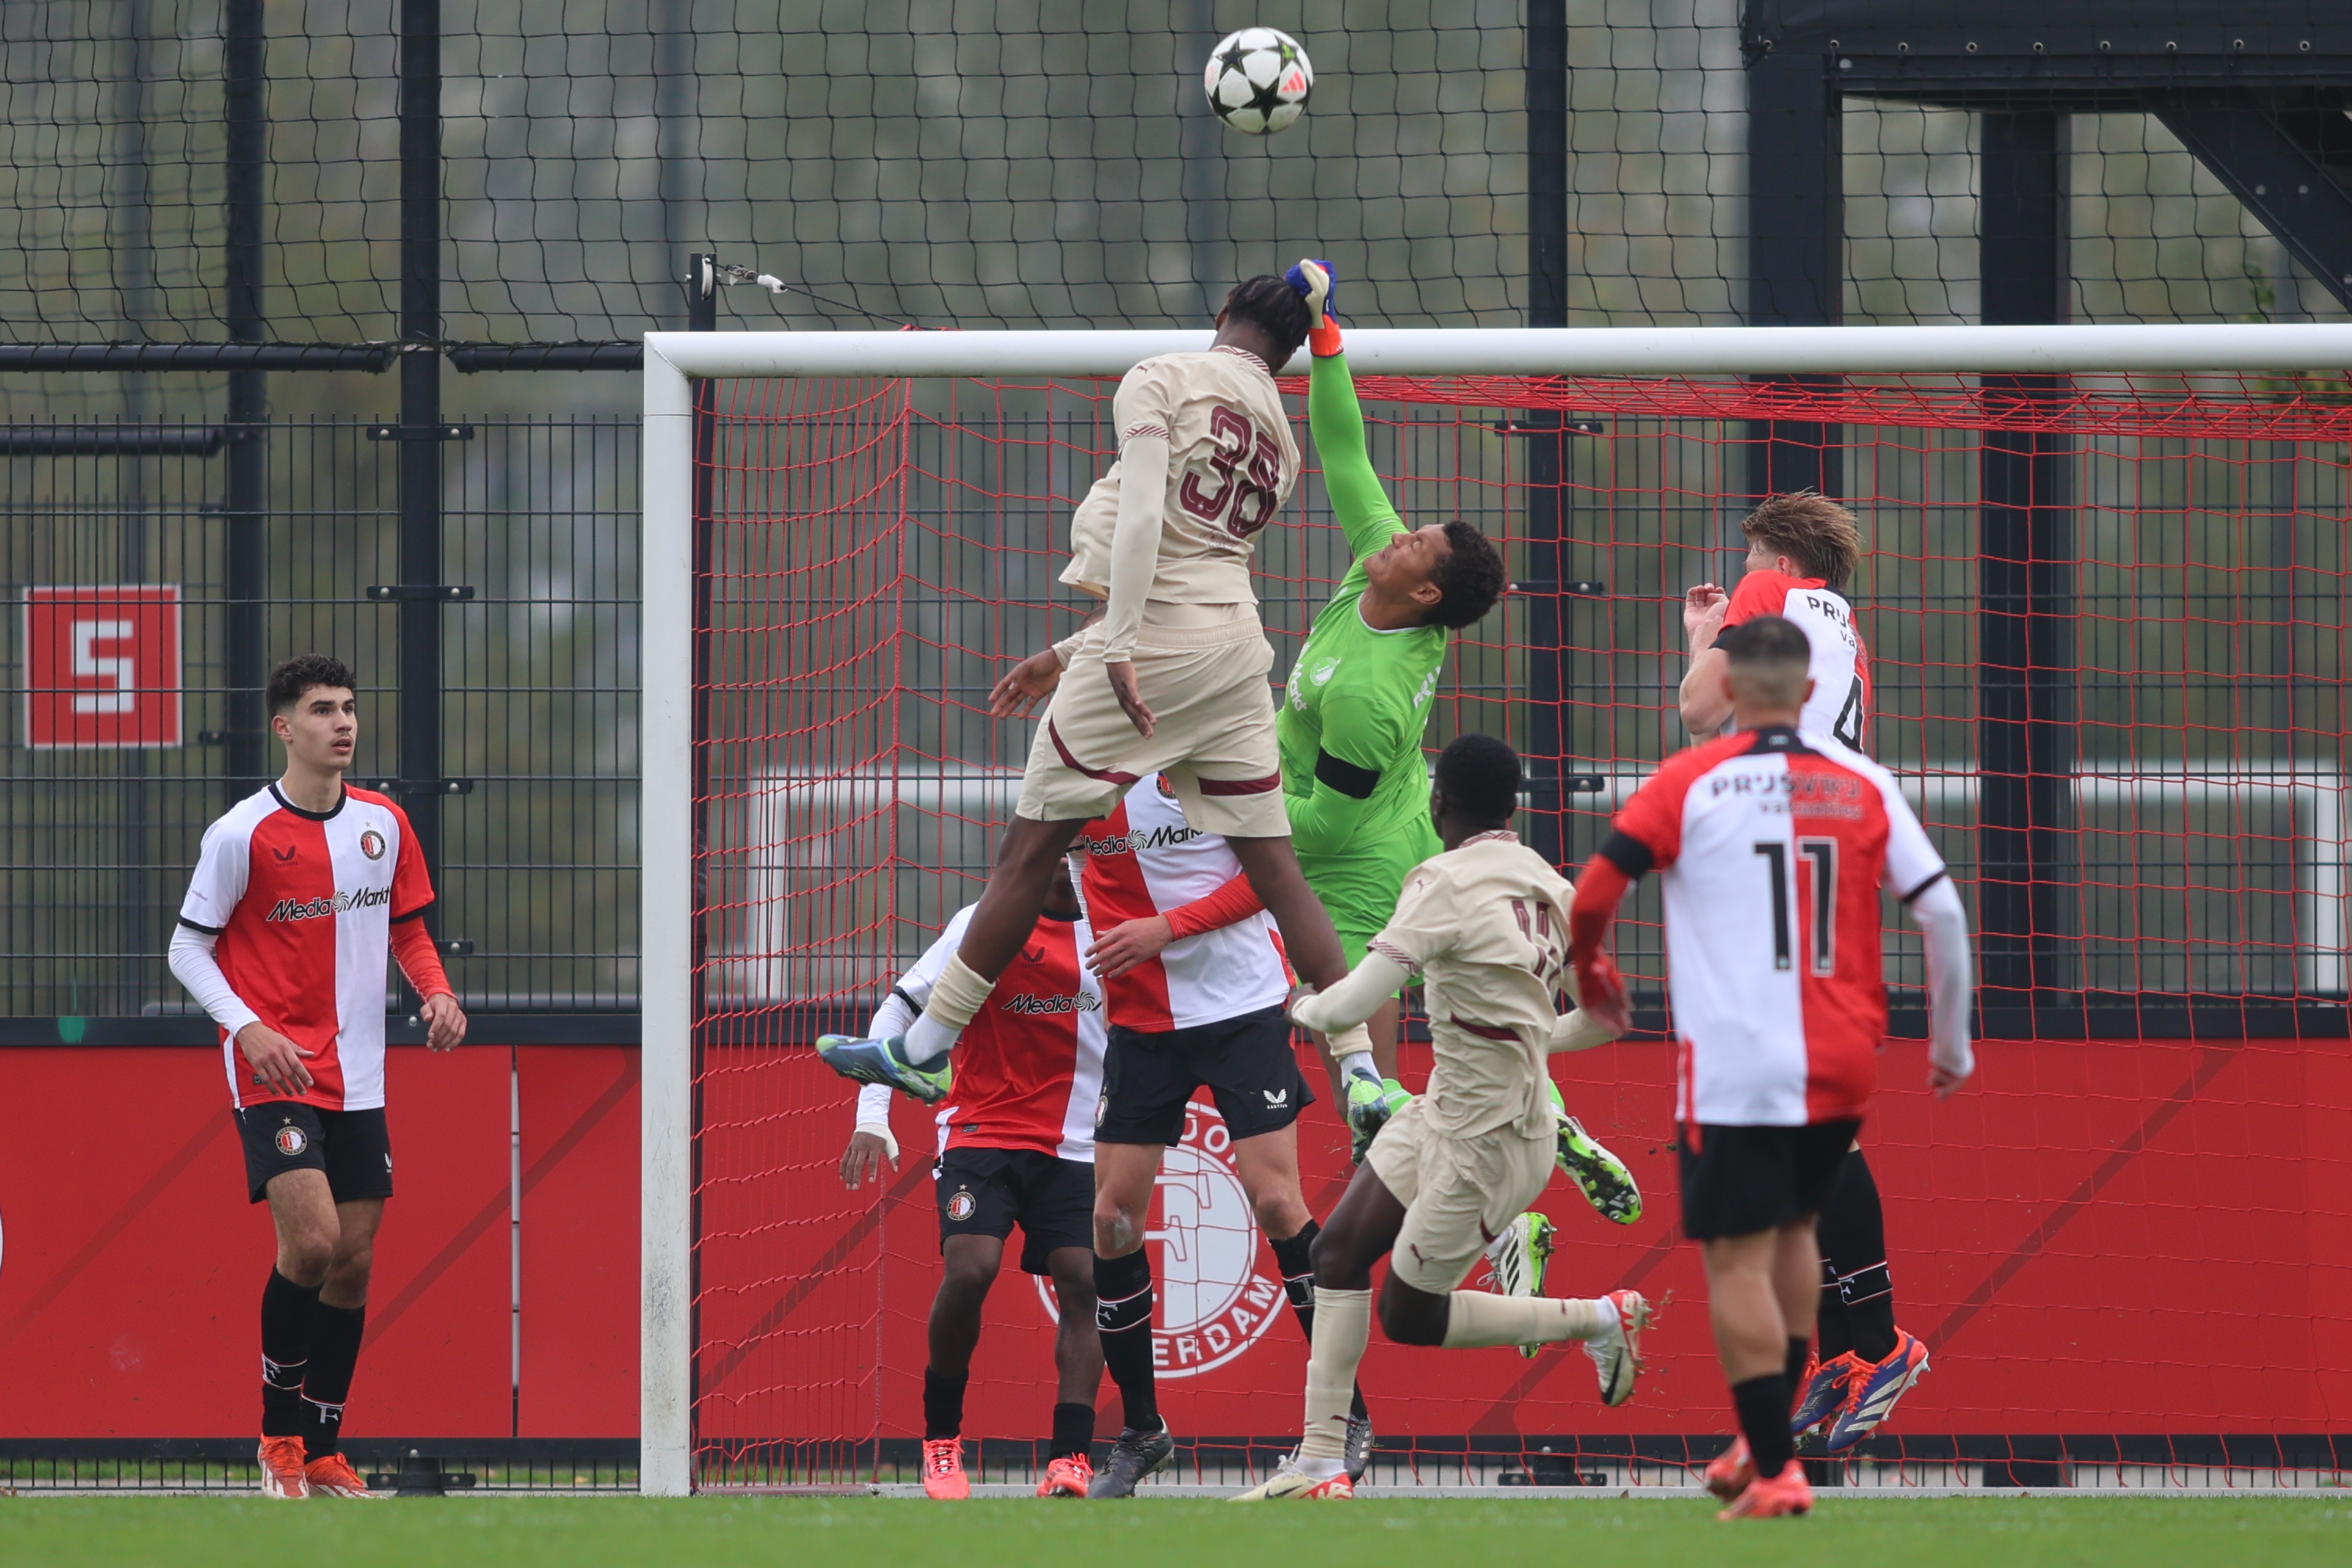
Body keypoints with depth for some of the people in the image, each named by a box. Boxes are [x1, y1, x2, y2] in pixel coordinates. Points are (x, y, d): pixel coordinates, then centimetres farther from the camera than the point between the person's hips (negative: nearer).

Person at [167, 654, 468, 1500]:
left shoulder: (384, 825, 6)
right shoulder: (242, 835, -9)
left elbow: (408, 928, 17)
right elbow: (188, 949, -4)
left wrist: (437, 994, -3)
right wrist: (249, 1028, -18)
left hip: (357, 1079, 5)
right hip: (273, 1073, -5)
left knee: (353, 1262, 5)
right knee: (312, 1240, -20)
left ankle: (323, 1453, 15)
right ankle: (279, 1435, -3)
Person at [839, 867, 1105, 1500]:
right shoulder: (985, 925, -5)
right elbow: (898, 1011, -3)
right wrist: (872, 1118, -12)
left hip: (1075, 1147, 4)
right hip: (980, 1133, -4)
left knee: (1083, 1282, -13)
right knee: (969, 1269, -21)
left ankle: (1071, 1458, -13)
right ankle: (941, 1441, -1)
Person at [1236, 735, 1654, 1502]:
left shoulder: (1447, 883, -21)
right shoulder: (1549, 887, 3)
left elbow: (1350, 1005, -23)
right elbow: (1607, 1019, 10)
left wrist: (1309, 1007, 0)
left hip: (1487, 1145, -9)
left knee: (1410, 1315, 7)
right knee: (1339, 1250, 6)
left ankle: (1600, 1321, 15)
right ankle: (1320, 1464, 7)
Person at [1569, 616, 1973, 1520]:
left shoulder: (1689, 784, -2)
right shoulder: (1865, 784, 6)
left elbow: (1591, 894, -5)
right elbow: (1944, 913, 3)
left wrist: (1589, 974, 16)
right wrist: (1952, 1046, 14)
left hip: (1735, 1065, -4)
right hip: (1843, 1067, 4)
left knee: (1737, 1258, -2)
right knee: (1792, 1231, 24)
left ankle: (1773, 1470, -9)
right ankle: (1767, 1439, 25)